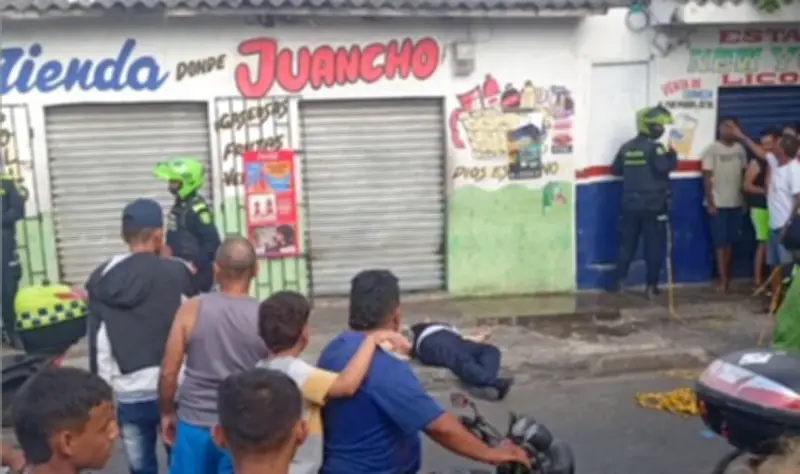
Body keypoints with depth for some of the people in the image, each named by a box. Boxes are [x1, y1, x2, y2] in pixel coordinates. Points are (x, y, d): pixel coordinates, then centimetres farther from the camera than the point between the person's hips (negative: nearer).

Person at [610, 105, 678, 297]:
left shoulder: (626, 147, 8)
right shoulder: (654, 147, -12)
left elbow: (615, 170, 16)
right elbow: (664, 167, -25)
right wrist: (672, 155, -6)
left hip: (630, 205, 6)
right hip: (653, 206, -6)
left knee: (627, 244, 13)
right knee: (654, 246, 3)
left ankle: (618, 281, 15)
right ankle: (651, 286, 5)